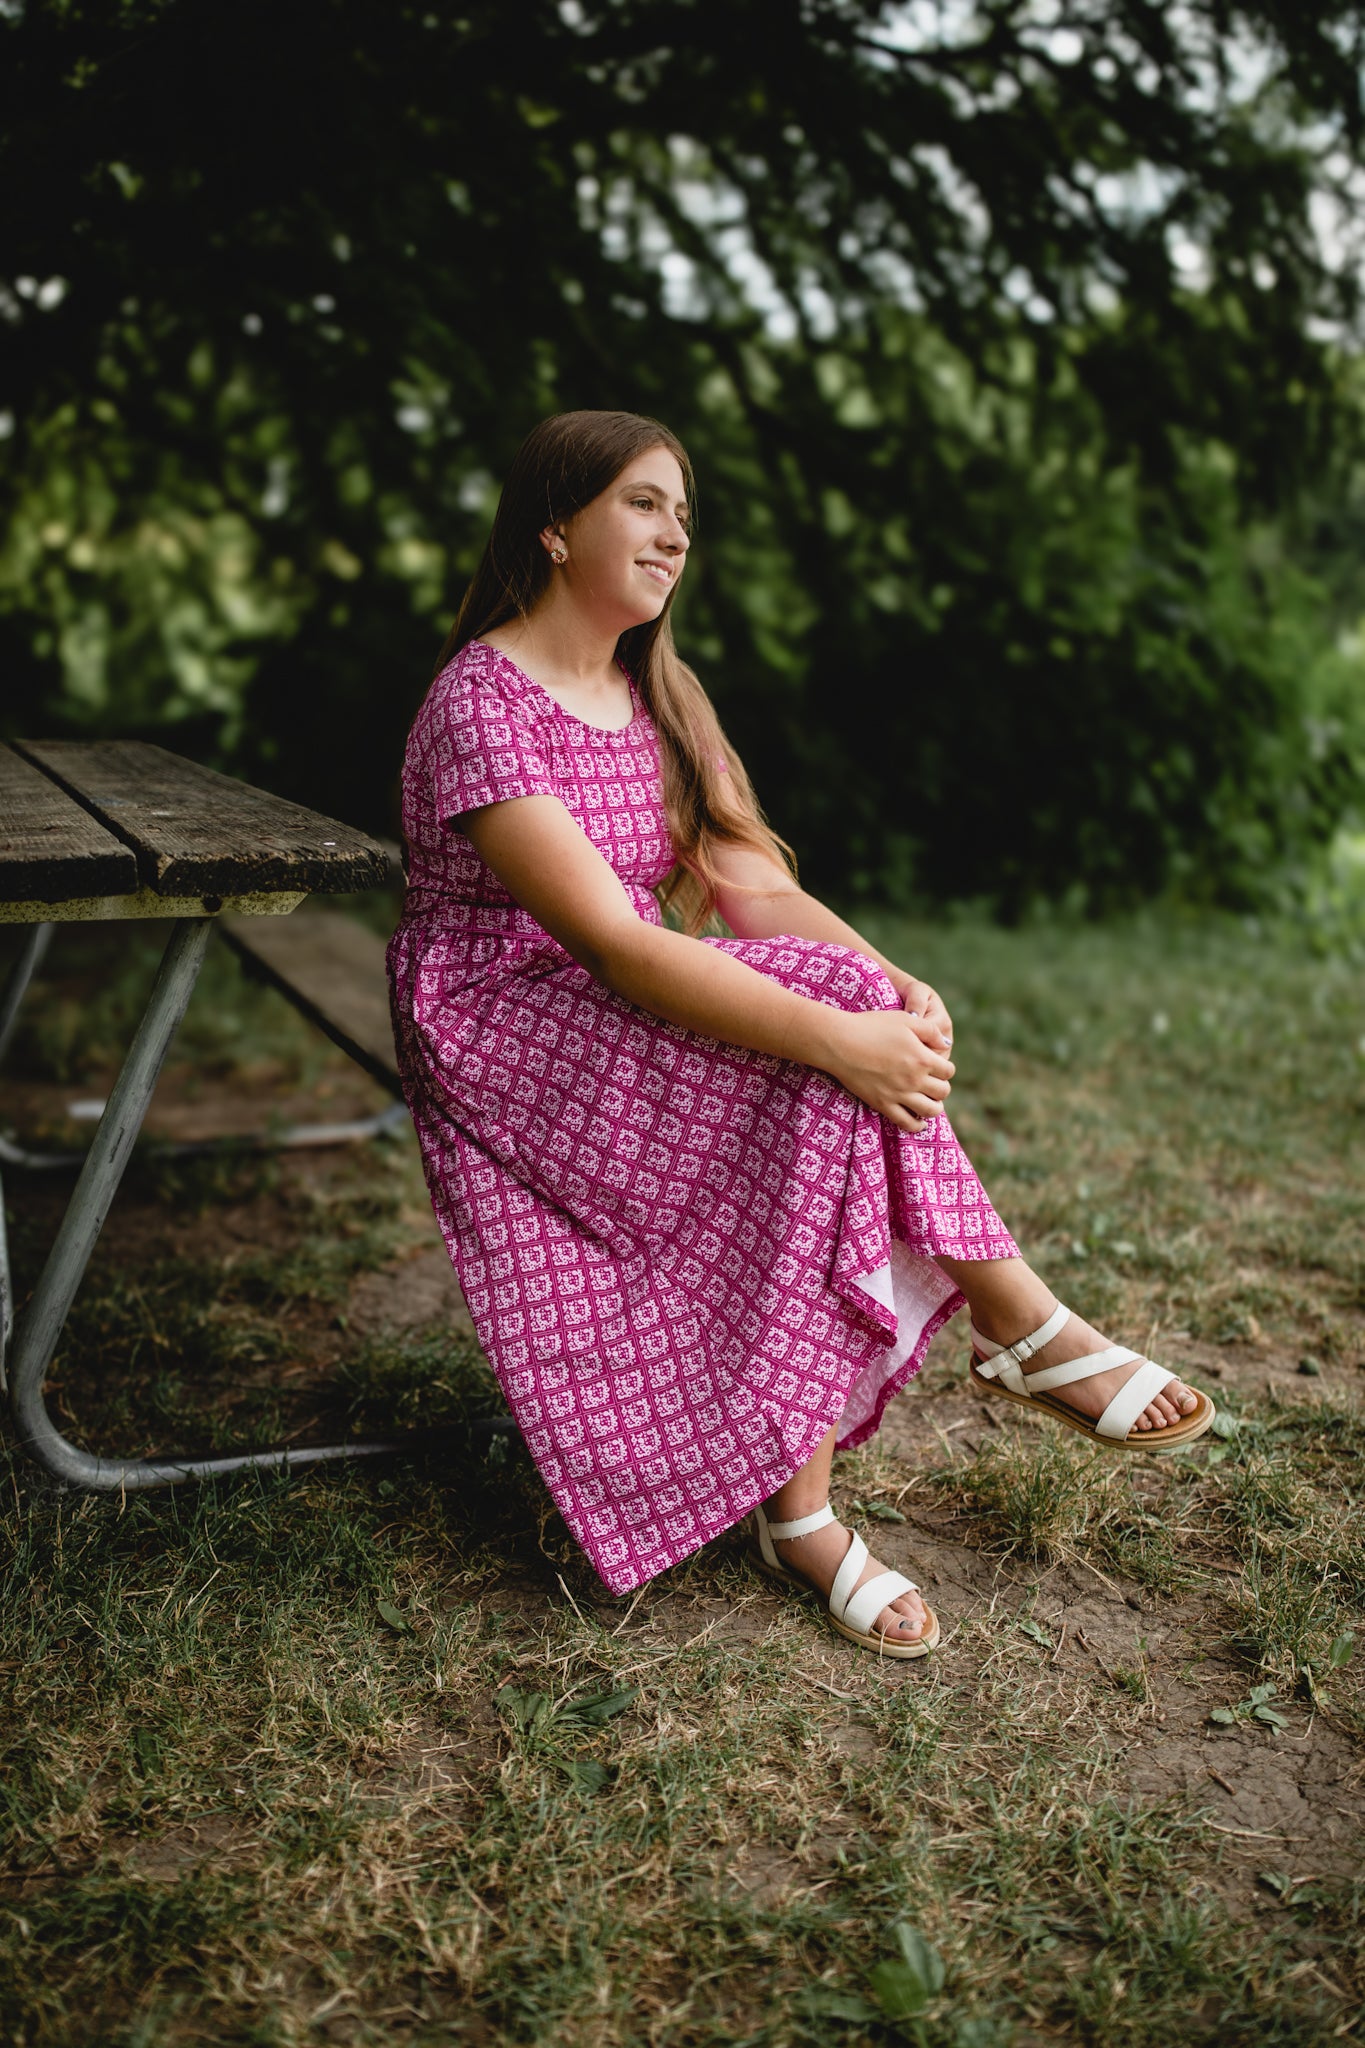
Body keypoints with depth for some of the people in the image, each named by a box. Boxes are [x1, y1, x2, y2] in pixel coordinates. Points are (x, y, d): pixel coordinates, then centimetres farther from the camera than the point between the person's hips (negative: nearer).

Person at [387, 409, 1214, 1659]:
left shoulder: (657, 693, 11)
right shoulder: (480, 707, -15)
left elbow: (753, 885, -1)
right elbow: (612, 942, -27)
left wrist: (899, 987, -19)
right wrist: (836, 1031, -35)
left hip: (622, 1026, 8)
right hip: (504, 1037, -8)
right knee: (821, 1075, -27)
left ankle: (799, 1504, -17)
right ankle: (1022, 1327, -9)